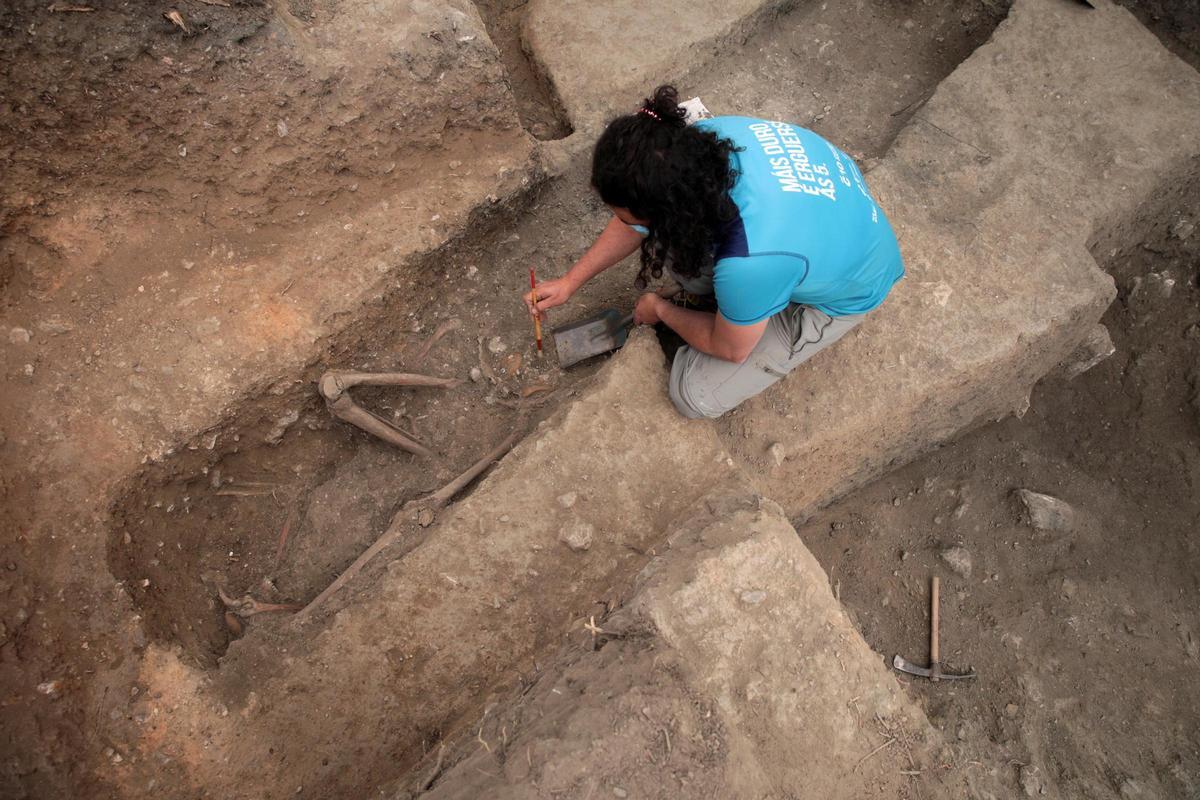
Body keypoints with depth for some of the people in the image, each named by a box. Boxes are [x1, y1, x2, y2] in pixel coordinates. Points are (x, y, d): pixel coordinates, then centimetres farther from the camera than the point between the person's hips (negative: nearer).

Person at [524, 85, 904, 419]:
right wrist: (570, 282, 1)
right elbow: (638, 220, -5)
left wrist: (661, 310, -4)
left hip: (839, 294, -5)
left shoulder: (749, 264, -45)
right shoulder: (695, 140, -26)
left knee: (694, 394, -8)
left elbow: (731, 349, -21)